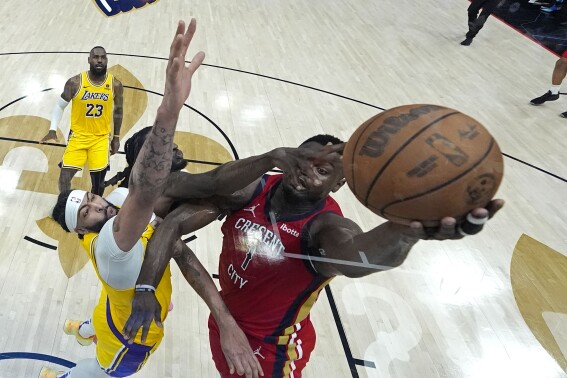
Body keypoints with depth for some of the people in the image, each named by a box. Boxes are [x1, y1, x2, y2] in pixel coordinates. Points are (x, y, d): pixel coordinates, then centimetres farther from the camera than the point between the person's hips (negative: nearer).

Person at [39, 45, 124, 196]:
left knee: (98, 181, 3)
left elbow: (118, 111, 7)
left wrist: (116, 137, 9)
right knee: (65, 175, -4)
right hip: (78, 135, 0)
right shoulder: (75, 82, -12)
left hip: (101, 137, 1)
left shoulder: (115, 85, -8)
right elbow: (60, 105, 1)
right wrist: (53, 130, -10)